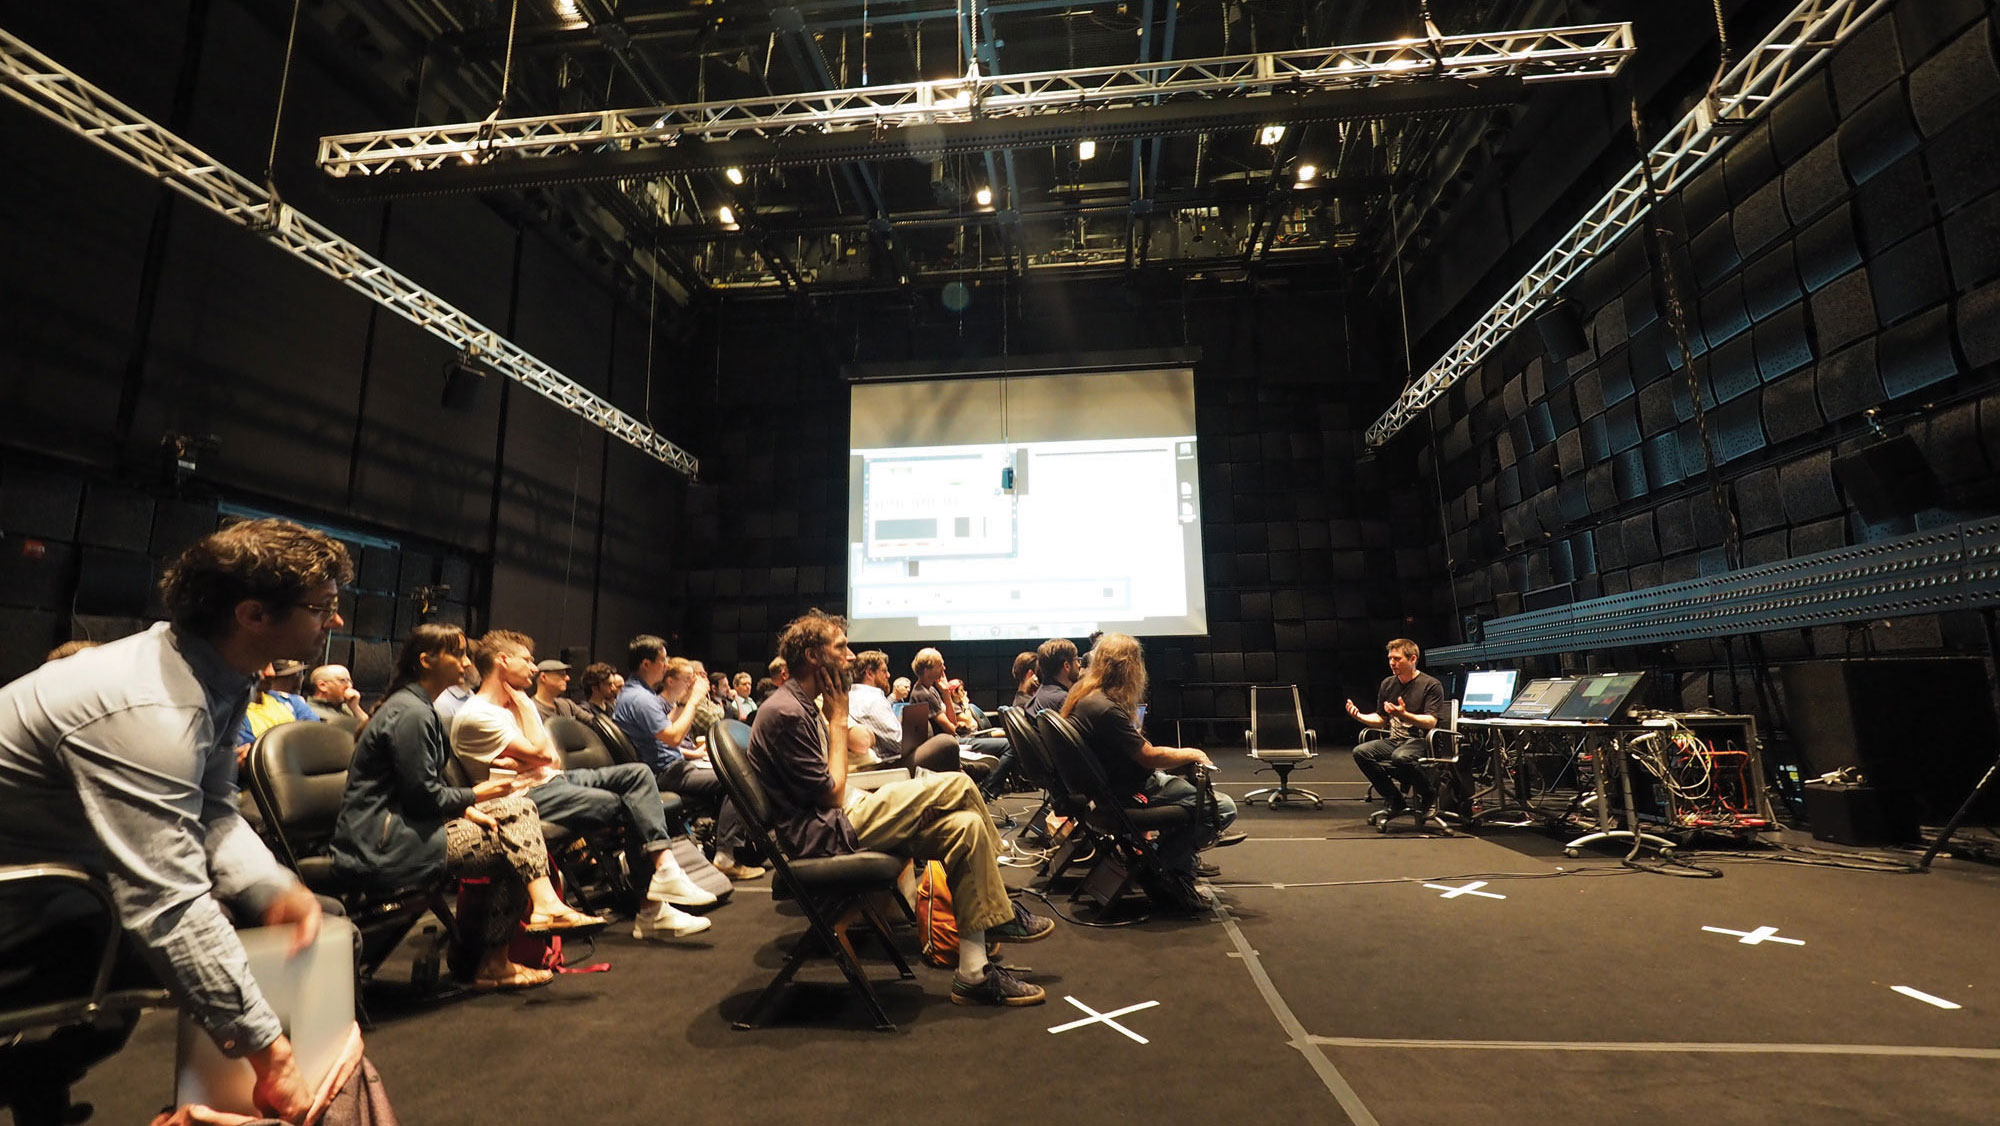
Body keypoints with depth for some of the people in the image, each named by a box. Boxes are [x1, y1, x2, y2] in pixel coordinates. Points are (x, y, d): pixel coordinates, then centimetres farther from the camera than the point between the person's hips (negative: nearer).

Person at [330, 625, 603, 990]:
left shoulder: (418, 707, 16)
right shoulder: (410, 713, -18)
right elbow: (422, 795, -21)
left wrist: (466, 810, 3)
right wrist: (474, 796, -6)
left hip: (400, 825, 10)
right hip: (383, 844, -10)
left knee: (519, 806, -2)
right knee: (508, 844, -12)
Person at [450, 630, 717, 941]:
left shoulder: (514, 702, 17)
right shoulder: (476, 715, -12)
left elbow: (552, 758, 13)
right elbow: (541, 753, -18)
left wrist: (520, 761, -10)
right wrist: (523, 705, -8)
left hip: (550, 779, 9)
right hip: (526, 796, -9)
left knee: (637, 773, -8)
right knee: (624, 805, -22)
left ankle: (664, 865, -24)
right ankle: (652, 909, -12)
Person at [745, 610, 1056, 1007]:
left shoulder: (802, 707, 17)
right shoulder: (785, 713, -15)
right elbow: (832, 795, -15)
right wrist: (838, 719, -8)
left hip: (842, 821, 10)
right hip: (822, 834, -10)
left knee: (964, 826, -5)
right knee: (955, 786, -19)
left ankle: (974, 974, -1)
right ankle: (1003, 916, -2)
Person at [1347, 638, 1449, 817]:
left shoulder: (1431, 685, -2)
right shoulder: (1388, 684, 15)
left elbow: (1431, 722, -12)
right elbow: (1381, 719, 19)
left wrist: (1404, 715, -27)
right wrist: (1359, 716, 0)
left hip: (1419, 741, -6)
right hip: (1392, 740, 6)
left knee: (1400, 757, -39)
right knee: (1361, 752, -23)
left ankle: (1429, 795, -7)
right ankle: (1395, 800, -7)